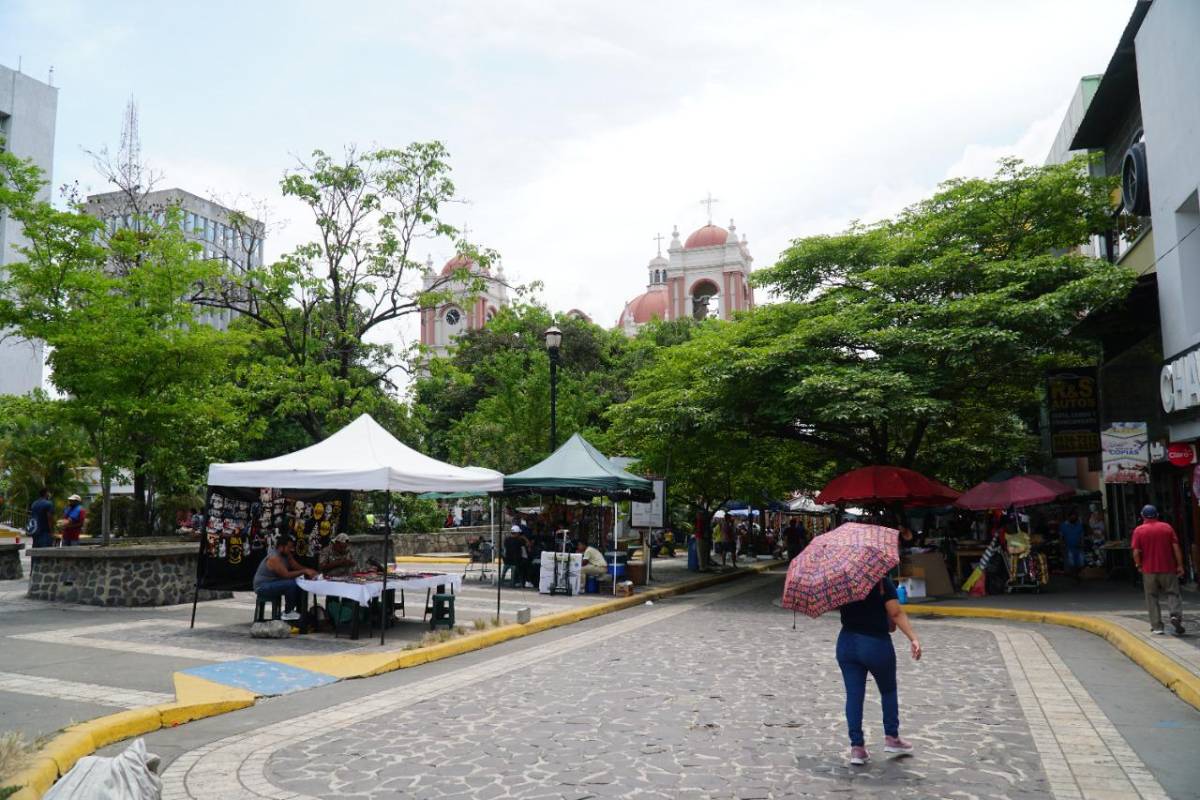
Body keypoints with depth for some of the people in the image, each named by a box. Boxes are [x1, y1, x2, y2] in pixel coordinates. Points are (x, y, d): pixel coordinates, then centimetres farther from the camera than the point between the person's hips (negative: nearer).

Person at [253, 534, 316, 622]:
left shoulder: (287, 555, 3)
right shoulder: (274, 558, -25)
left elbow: (298, 567, 4)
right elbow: (286, 575, -31)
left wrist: (309, 571, -15)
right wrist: (304, 571, -27)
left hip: (273, 583, 9)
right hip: (263, 587, -9)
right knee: (291, 584, -27)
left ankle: (301, 611, 8)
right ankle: (288, 613, -13)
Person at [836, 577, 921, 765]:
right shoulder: (882, 583, -10)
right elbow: (897, 614, -16)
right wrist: (913, 638, -17)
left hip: (846, 645, 4)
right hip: (876, 645, -3)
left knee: (853, 695, 5)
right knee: (888, 690, 19)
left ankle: (856, 747, 4)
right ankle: (891, 737, 25)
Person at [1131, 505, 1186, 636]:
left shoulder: (1139, 530, -4)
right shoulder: (1167, 527, 2)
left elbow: (1136, 552, -9)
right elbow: (1176, 547, -2)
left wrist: (1139, 566, 6)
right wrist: (1180, 565, 3)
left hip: (1149, 570, -1)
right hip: (1168, 568, 1)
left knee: (1152, 598, 7)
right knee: (1173, 593, 10)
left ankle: (1157, 627, 6)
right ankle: (1176, 615, -14)